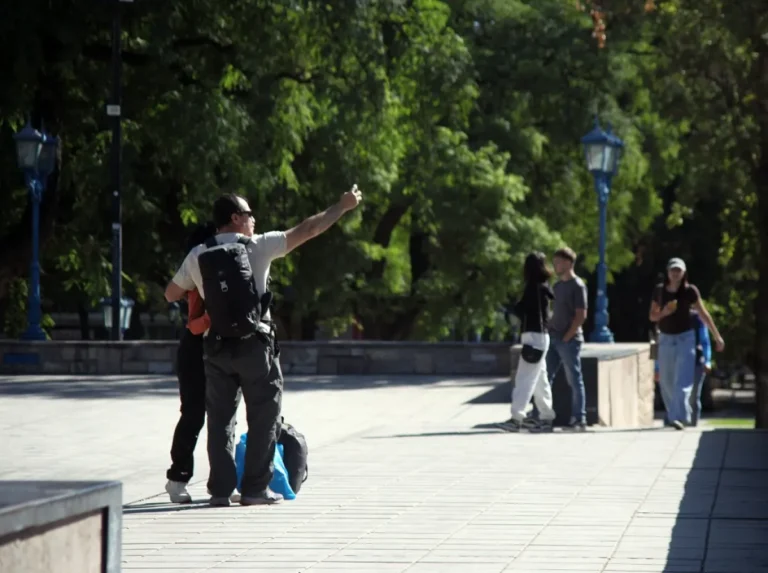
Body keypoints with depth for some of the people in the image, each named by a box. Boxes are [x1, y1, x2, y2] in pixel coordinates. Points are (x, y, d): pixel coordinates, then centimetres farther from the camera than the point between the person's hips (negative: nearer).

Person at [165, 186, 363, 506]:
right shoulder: (258, 247, -4)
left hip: (217, 347, 3)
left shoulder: (198, 256, 5)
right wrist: (343, 207, 8)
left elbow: (170, 295, 16)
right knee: (263, 416, 6)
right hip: (254, 345, -3)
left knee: (220, 418, 7)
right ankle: (255, 489, 4)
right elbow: (307, 230, -1)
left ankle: (220, 489, 4)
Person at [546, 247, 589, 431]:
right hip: (553, 339, 8)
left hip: (570, 340, -8)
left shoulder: (577, 286, -8)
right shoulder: (557, 286, 15)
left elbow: (581, 316, -13)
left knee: (575, 380, -2)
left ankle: (579, 420, 2)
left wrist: (566, 337, -14)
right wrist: (549, 331, 8)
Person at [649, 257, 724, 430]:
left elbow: (704, 314, -2)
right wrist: (663, 313, -16)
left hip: (685, 338, -3)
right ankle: (673, 415, 26)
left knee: (683, 380, -14)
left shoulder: (690, 291, -8)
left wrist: (717, 337, 1)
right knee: (666, 382, 9)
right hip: (666, 339, 3)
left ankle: (680, 417, -23)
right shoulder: (659, 291, 0)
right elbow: (652, 316, 7)